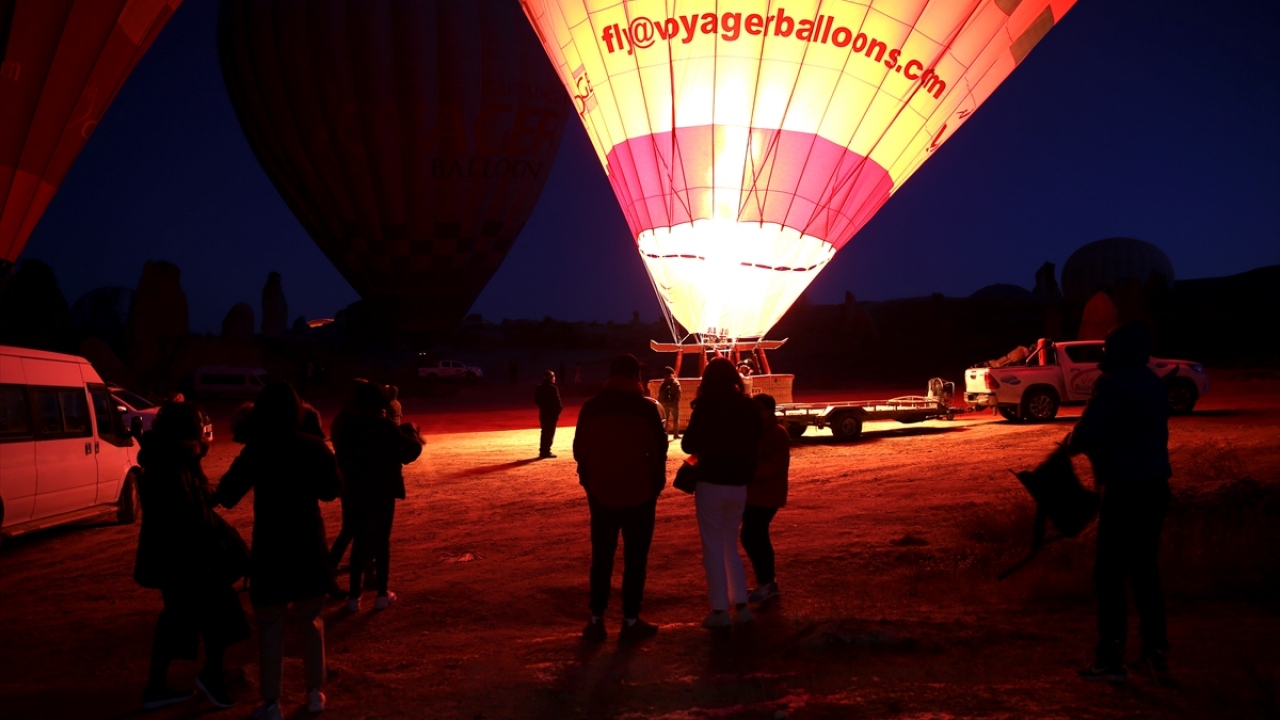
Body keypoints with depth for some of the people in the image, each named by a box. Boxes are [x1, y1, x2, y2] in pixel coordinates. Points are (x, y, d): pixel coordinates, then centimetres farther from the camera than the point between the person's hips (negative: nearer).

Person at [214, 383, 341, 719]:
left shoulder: (255, 451, -10)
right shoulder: (314, 447, -3)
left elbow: (226, 497, -4)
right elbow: (331, 490, 10)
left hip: (271, 548, -3)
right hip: (310, 546, 3)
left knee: (270, 627, 7)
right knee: (311, 621, 18)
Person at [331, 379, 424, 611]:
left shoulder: (344, 424, -3)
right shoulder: (385, 426, -16)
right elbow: (408, 453, -10)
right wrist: (412, 433, 8)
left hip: (354, 490, 3)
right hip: (383, 490, -3)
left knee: (359, 540, 11)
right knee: (382, 540, 8)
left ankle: (354, 596, 9)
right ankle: (382, 594, 12)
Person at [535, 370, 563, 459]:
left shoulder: (539, 388, 6)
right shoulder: (553, 388, -15)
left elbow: (536, 400, 8)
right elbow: (557, 401, -17)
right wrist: (560, 408, -1)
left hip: (543, 413, 7)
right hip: (552, 413, -7)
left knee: (544, 432, 14)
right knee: (550, 433, -1)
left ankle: (542, 451, 17)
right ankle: (546, 451, -2)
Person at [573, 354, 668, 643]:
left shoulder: (591, 407, 0)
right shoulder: (646, 408, -9)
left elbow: (580, 449, 4)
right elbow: (658, 450, -5)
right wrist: (656, 483, 8)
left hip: (601, 492, 3)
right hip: (639, 493, -3)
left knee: (601, 557, 11)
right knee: (635, 558, 6)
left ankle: (596, 620, 12)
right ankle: (631, 621, 7)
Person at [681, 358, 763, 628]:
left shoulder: (706, 408, -11)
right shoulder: (749, 409, 3)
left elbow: (688, 445, -7)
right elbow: (754, 445, 12)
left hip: (712, 483, -5)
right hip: (738, 484, 5)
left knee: (713, 548, 3)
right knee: (731, 546, 17)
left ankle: (720, 611, 2)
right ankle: (741, 606, 14)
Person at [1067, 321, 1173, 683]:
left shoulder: (1116, 383, -14)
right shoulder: (1151, 383, 13)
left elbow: (1086, 433, -16)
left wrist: (1072, 443, 5)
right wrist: (1088, 440, 19)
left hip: (1126, 489, -9)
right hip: (1155, 484, 9)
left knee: (1110, 573, -3)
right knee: (1145, 568, 17)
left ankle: (1111, 659, -2)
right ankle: (1155, 650, 22)